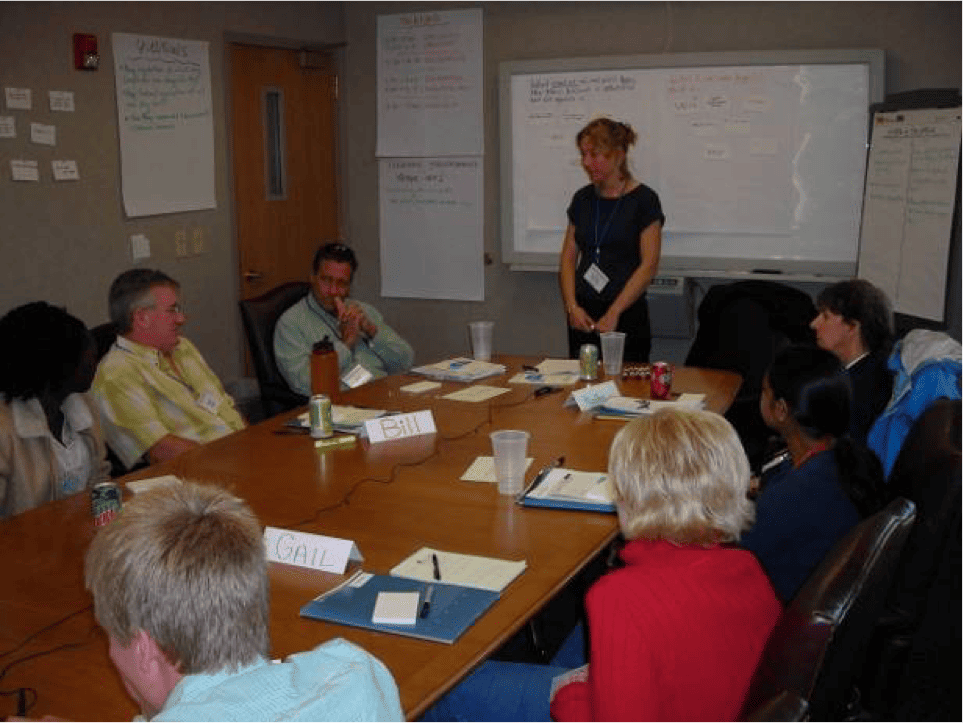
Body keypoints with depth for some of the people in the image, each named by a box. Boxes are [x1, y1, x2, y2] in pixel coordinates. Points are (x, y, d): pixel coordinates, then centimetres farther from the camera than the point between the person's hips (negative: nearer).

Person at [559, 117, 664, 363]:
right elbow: (568, 258, 10)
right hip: (583, 316, 5)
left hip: (627, 317, -4)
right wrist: (571, 306, -4)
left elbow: (649, 264, -10)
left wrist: (613, 313, -14)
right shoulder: (582, 199, 10)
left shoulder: (643, 200, -5)